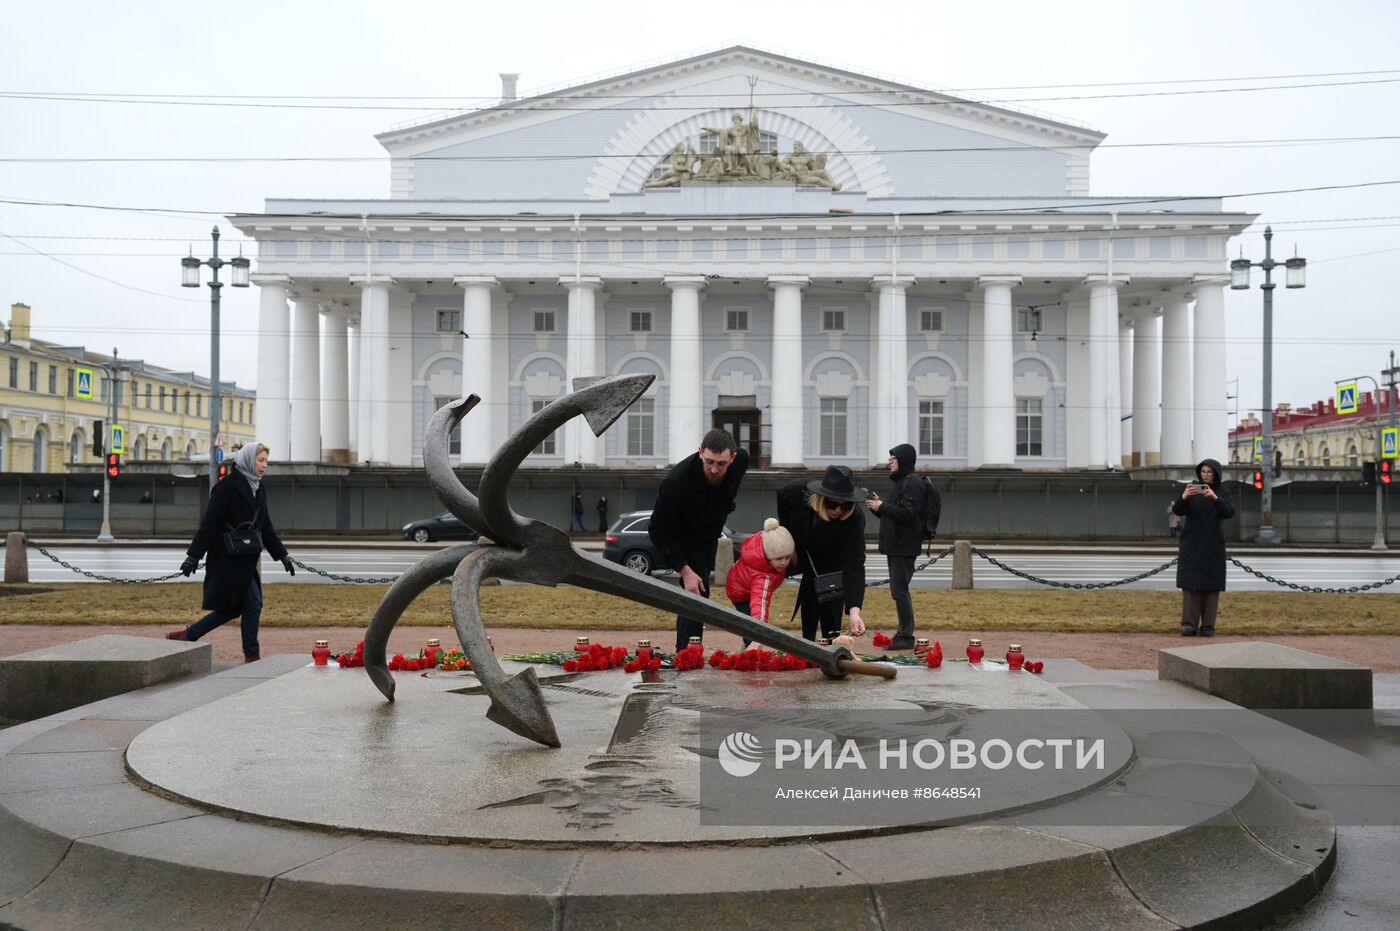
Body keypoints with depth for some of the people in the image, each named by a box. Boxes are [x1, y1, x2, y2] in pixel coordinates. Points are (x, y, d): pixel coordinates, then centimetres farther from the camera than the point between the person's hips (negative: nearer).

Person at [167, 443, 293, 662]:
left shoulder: (259, 491, 14)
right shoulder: (228, 486, -11)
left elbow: (266, 528, 19)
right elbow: (209, 523, -14)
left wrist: (283, 556, 17)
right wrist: (194, 555, -17)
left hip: (245, 560, 9)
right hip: (228, 559, -9)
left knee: (232, 607, 10)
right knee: (253, 604, -6)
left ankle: (187, 636, 20)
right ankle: (252, 655, 4)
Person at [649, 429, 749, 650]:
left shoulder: (741, 461, -22)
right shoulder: (677, 480, -37)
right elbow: (658, 530, -31)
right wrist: (685, 571, -33)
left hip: (709, 536, 6)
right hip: (683, 538, -6)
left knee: (698, 593, 13)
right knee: (697, 592, -18)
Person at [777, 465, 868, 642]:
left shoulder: (855, 519, -40)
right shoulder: (797, 493, -33)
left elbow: (854, 565, -47)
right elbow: (781, 497, -6)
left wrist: (854, 611, -59)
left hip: (834, 562, -2)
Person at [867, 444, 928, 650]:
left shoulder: (913, 483, -12)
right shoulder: (900, 482, 19)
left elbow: (907, 514, -22)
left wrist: (882, 506, -16)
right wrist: (877, 507, 6)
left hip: (905, 546, -10)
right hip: (896, 546, 10)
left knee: (899, 590, -10)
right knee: (899, 590, 13)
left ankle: (906, 637, -6)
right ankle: (903, 633, 19)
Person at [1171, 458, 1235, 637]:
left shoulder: (1223, 492, 0)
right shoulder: (1192, 488, 3)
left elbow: (1229, 512, -17)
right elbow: (1177, 511, -8)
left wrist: (1215, 497, -33)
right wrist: (1183, 497, -28)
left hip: (1213, 546, -1)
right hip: (1191, 544, 1)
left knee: (1211, 585, -1)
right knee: (1190, 583, -5)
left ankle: (1208, 625, 4)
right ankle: (1189, 624, -5)